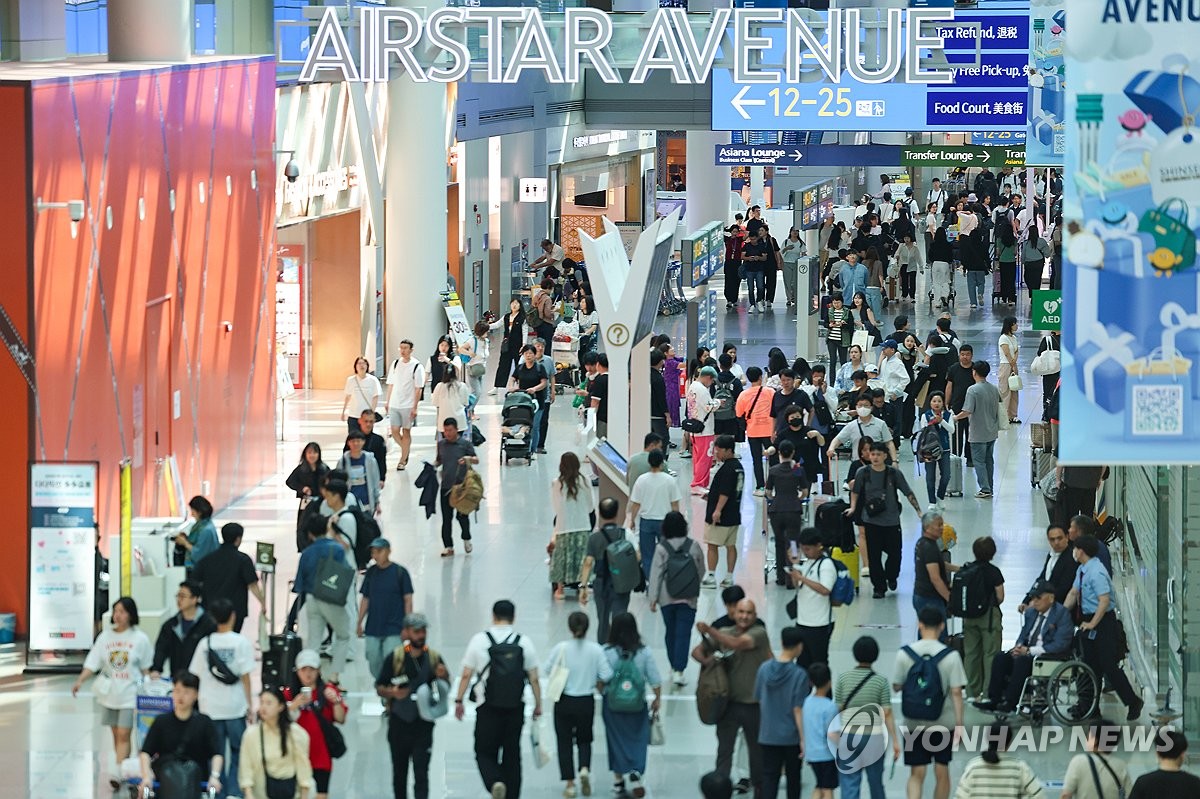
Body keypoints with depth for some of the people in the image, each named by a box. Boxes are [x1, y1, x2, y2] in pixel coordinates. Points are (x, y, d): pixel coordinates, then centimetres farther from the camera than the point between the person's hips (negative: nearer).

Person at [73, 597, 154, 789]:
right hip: (109, 692, 4)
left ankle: (117, 772, -15)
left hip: (130, 694, -4)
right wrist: (80, 681, -16)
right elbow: (92, 663, -2)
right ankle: (125, 769, 23)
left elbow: (146, 668, 4)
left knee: (123, 735, -10)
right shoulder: (105, 637, 2)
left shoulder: (140, 639, -4)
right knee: (116, 734, 11)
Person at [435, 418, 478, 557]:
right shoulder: (441, 444, 9)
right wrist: (432, 465, -2)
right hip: (446, 485, 3)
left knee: (462, 515, -2)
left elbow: (476, 460, -1)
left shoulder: (465, 443, -2)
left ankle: (466, 539, 25)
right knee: (446, 517, 3)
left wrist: (469, 458, -23)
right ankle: (448, 547, 9)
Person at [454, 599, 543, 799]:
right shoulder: (524, 642, 0)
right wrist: (538, 705, 13)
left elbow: (466, 675, -3)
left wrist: (459, 700, 7)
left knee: (484, 752, 6)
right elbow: (534, 679, 3)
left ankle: (494, 783, -21)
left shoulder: (479, 640, -4)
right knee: (512, 754, 13)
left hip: (487, 708, -2)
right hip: (516, 708, 2)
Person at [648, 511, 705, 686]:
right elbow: (701, 570, 6)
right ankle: (678, 671, -10)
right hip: (689, 598, -1)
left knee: (670, 632, 17)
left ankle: (674, 667, 28)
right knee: (683, 634, -1)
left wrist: (653, 598, -3)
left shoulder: (661, 548, -9)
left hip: (667, 597, 1)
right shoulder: (694, 546, -6)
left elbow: (656, 573, -9)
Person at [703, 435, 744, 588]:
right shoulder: (738, 466, 13)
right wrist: (710, 496, 22)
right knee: (731, 545, 11)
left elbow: (725, 492, -24)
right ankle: (729, 577, 14)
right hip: (734, 515, 10)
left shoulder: (727, 468, -17)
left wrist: (718, 510, -26)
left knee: (712, 545, -4)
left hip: (721, 516, -10)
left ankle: (710, 577, -3)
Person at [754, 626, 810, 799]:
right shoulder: (799, 675, -16)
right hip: (791, 737, -2)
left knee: (769, 777, 3)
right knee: (793, 778, 16)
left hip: (768, 735, 2)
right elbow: (798, 710, -16)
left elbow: (759, 701, 6)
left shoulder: (764, 669, -4)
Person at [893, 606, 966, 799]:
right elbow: (956, 692, -11)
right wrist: (959, 723, -4)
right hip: (943, 723, -1)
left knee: (916, 774, 6)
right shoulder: (950, 656, -11)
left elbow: (896, 686, 0)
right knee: (942, 772, 15)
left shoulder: (905, 654, -8)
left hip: (914, 723, 1)